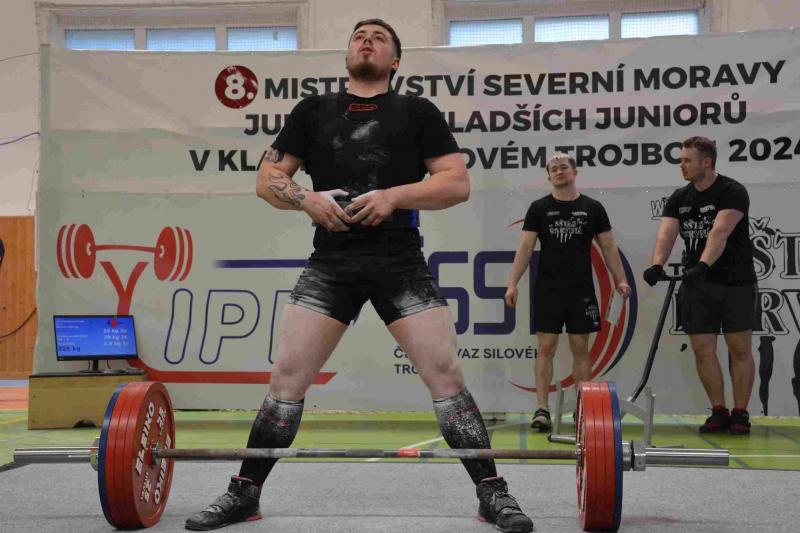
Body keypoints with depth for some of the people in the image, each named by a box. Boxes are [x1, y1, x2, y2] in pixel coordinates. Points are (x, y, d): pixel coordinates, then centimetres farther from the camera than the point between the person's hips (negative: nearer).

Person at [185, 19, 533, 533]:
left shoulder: (416, 110, 11)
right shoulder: (314, 110, 16)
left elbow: (458, 183, 2)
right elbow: (267, 178, 14)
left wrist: (394, 194, -12)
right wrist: (306, 198, -7)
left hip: (401, 263, -1)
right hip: (330, 264, 2)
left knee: (446, 374, -10)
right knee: (287, 376, -2)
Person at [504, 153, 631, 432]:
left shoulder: (592, 208, 6)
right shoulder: (539, 208, 4)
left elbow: (608, 247, 7)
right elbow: (525, 247, 0)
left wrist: (620, 279, -4)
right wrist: (512, 283, -9)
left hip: (581, 291, 1)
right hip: (547, 291, -1)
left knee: (580, 348, 5)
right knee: (545, 348, -2)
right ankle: (542, 409, -1)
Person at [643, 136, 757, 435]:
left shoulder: (732, 192, -13)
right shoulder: (679, 199, 4)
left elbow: (720, 232, -30)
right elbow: (666, 234, -11)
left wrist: (703, 265, -45)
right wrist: (657, 265, -31)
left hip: (735, 284, -5)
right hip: (696, 285, 5)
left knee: (740, 349, 2)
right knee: (703, 350, 3)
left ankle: (740, 414, 11)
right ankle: (719, 412, 13)